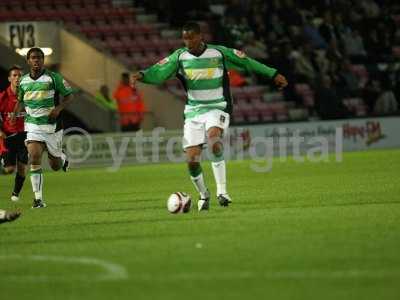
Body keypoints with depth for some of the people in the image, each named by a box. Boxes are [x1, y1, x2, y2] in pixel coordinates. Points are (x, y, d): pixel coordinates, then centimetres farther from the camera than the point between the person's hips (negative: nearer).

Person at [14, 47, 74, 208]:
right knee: (34, 158, -19)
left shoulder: (54, 77, -7)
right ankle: (38, 198, -15)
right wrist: (15, 113, 3)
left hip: (52, 126, -2)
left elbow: (69, 95, -1)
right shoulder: (23, 80, 5)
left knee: (55, 166, 8)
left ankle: (63, 158, 47)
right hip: (33, 126, 2)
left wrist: (58, 108, -18)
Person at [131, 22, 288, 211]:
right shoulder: (180, 57, -1)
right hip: (193, 111, 3)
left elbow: (247, 63, 5)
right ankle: (203, 194, 23)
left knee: (214, 135, -35)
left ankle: (221, 191, -31)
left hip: (217, 108, -3)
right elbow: (159, 72, -11)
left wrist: (273, 75, 9)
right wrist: (142, 75, -32)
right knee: (192, 160, -7)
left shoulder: (219, 53, -4)